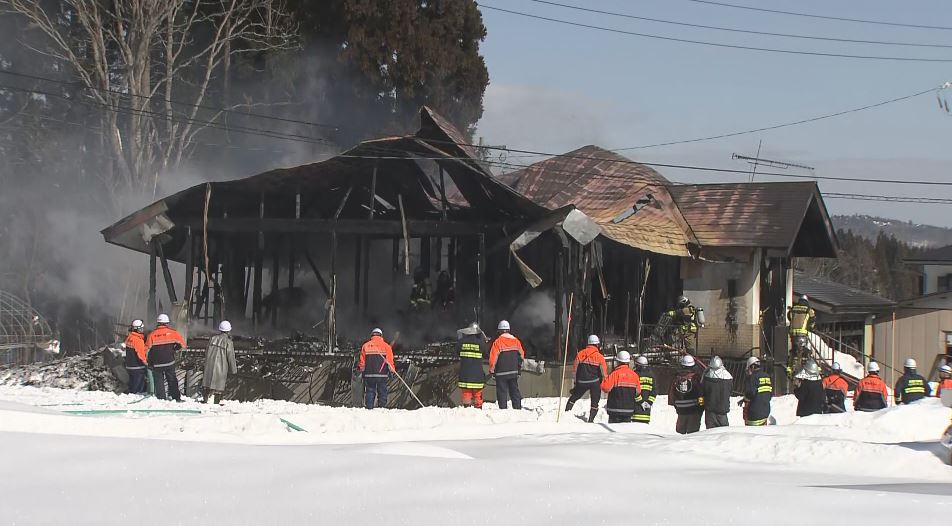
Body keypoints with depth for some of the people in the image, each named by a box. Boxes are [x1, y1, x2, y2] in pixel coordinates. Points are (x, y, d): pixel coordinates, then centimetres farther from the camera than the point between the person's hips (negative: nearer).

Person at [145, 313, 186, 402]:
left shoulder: (152, 335, -4)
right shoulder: (172, 333, -5)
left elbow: (147, 349, -2)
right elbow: (182, 344, 2)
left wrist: (148, 361, 12)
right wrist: (175, 350, 17)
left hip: (156, 364, -1)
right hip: (169, 362, 1)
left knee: (159, 382, 7)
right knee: (172, 381, 12)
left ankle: (161, 398, 4)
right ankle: (176, 398, 13)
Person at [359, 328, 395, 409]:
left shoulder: (365, 346, 6)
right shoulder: (385, 346, 2)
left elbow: (362, 361, 5)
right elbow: (390, 360, -2)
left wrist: (360, 369, 16)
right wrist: (392, 370, 5)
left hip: (369, 374, 1)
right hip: (382, 374, -1)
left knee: (370, 391, 5)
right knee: (382, 391, 4)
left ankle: (369, 408, -1)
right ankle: (382, 407, -1)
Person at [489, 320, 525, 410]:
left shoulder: (498, 342, -10)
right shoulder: (516, 341, 5)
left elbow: (493, 357, -10)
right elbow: (521, 355, 12)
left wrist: (491, 370, 1)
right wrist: (519, 368, 22)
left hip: (501, 372, -5)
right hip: (514, 372, 5)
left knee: (502, 392, -1)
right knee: (515, 391, 11)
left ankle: (503, 408, -6)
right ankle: (518, 407, 9)